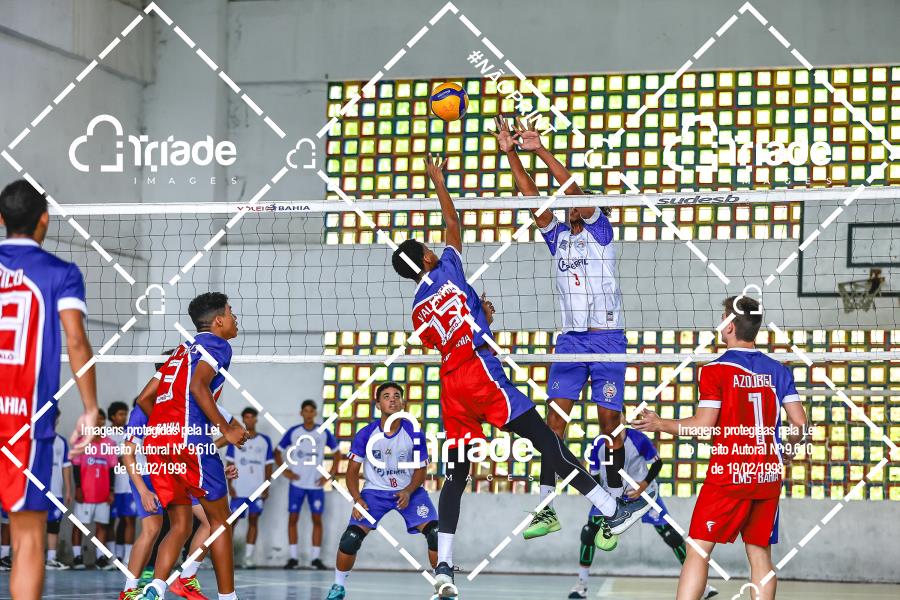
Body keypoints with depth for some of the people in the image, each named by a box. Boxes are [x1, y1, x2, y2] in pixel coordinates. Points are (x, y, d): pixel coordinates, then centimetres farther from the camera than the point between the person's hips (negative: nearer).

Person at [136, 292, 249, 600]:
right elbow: (198, 387, -16)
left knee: (180, 526, 10)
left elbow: (144, 398, 24)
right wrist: (226, 429, -12)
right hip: (189, 439, -8)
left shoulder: (182, 350, 27)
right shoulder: (217, 344, 3)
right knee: (220, 521, 4)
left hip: (156, 441, 8)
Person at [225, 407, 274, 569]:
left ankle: (248, 557, 3)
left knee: (253, 520, 0)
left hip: (257, 489, 1)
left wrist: (266, 487, 2)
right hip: (238, 489, -1)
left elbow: (268, 465, 8)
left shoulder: (264, 440, 6)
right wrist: (230, 485, -4)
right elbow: (230, 464, 4)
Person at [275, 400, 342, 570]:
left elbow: (336, 453, 11)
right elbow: (278, 451, 9)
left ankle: (316, 557, 5)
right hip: (297, 484, 0)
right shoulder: (293, 432, 1)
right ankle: (293, 557, 5)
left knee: (317, 519, 0)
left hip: (316, 484, 0)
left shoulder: (324, 433, 2)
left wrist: (330, 475, 1)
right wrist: (285, 471, -3)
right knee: (293, 518, -1)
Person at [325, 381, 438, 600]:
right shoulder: (366, 434, -11)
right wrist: (357, 499, -18)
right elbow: (352, 471, -3)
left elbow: (420, 471, -3)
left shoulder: (414, 434, -11)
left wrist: (408, 492, -22)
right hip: (375, 491, 0)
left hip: (409, 491, 0)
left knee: (436, 533, -20)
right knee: (350, 539, -16)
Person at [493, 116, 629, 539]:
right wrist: (510, 152, -5)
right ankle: (547, 508, -4)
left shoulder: (600, 230, 1)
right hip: (570, 337, 5)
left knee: (609, 420, -3)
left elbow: (575, 189, -12)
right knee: (555, 416, -5)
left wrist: (540, 149, -19)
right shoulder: (557, 236, 14)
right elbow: (530, 194, 5)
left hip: (606, 336, -4)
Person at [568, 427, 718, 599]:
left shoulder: (638, 440, -26)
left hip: (643, 491, -2)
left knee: (669, 533, -6)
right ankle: (582, 583, 2)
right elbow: (594, 476, -4)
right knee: (589, 532, -12)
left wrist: (644, 485, -22)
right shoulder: (597, 445, -17)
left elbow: (657, 463, -11)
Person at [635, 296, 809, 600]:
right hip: (768, 475, 5)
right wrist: (786, 448, 24)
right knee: (760, 553, 9)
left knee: (698, 550, -1)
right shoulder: (778, 370, 6)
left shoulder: (716, 370, -8)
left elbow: (703, 426, -11)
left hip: (728, 474, -5)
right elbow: (800, 424, 3)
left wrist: (659, 424, 2)